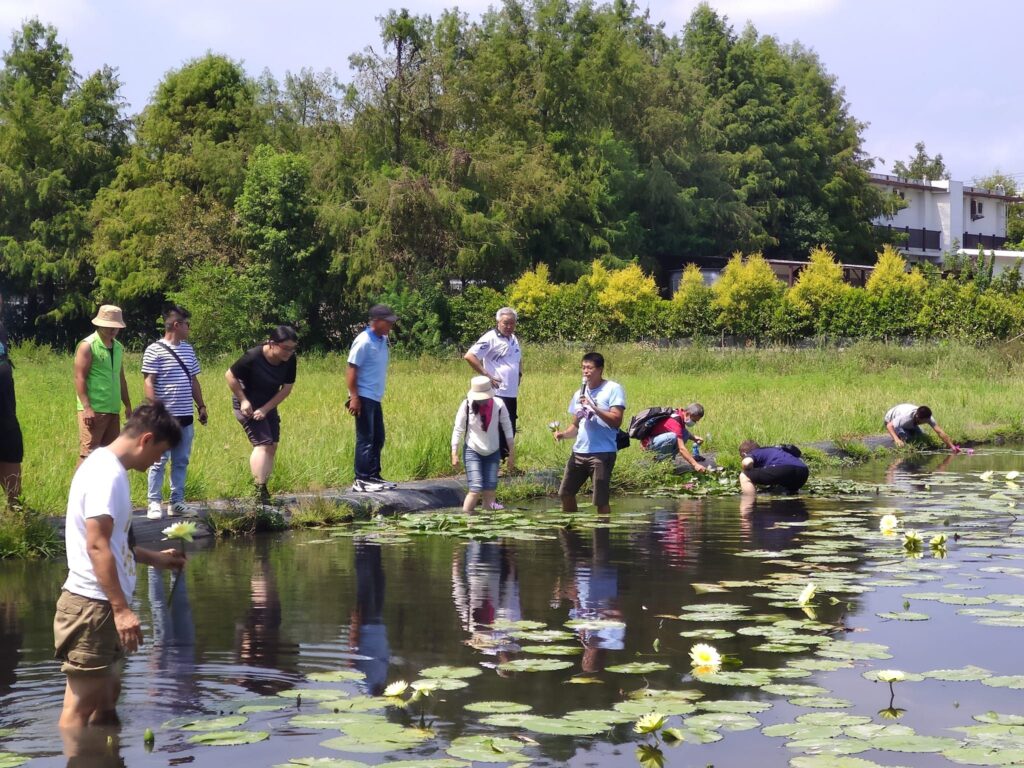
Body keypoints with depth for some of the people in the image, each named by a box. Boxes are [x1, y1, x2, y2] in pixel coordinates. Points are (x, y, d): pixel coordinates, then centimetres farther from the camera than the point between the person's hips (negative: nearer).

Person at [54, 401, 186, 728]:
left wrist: (155, 558, 26)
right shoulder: (107, 474, -17)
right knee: (81, 705, -4)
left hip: (103, 605, 11)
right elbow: (97, 546, -24)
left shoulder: (107, 468, 14)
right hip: (93, 606, -11)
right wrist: (121, 608, -25)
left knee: (108, 692, 19)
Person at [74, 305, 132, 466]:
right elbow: (79, 377, -12)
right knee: (88, 454, -10)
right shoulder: (87, 345, -7)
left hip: (113, 410, 8)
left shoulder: (118, 347, 16)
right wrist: (87, 408, -20)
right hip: (93, 410, -8)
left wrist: (128, 406, 19)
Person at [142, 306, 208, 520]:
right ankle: (154, 503, 3)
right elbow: (148, 383, -10)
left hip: (185, 417, 7)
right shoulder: (154, 351, -7)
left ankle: (177, 502, 15)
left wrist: (201, 406, 17)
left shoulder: (188, 349, 15)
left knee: (181, 461, 9)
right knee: (159, 461, -3)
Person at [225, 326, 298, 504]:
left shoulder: (289, 360, -15)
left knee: (272, 446, 6)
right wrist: (243, 400, -18)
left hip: (269, 405, 6)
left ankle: (263, 488, 16)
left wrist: (265, 409, -15)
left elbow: (287, 388, -9)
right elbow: (230, 376, -17)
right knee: (263, 444, -17)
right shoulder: (253, 357, -29)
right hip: (248, 405, -6)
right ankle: (259, 489, -19)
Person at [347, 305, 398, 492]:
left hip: (375, 398, 9)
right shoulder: (364, 341, -14)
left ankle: (374, 476, 21)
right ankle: (361, 480, -2)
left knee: (378, 438, 13)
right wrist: (354, 397, -20)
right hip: (364, 398, -9)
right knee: (365, 439, -6)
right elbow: (351, 370, -16)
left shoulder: (383, 340, 11)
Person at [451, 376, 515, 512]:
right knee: (476, 489, -14)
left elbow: (507, 428, -1)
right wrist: (454, 454, -7)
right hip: (473, 452, -2)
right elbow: (458, 430, -6)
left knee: (490, 491, -3)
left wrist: (512, 453, 0)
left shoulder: (498, 404, -11)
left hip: (493, 453, 2)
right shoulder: (467, 405, -14)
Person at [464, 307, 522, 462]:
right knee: (497, 432, -8)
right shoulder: (491, 338, -10)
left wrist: (519, 374, 19)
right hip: (497, 393, -8)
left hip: (512, 394, 8)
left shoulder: (513, 339, 16)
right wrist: (487, 375, -17)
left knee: (510, 431, 12)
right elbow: (469, 356, -18)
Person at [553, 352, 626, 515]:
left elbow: (616, 421, -14)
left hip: (602, 453, -7)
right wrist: (563, 434, 1)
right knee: (566, 493, 12)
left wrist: (594, 407, -20)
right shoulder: (579, 393, 16)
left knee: (601, 500, -6)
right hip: (579, 451, 7)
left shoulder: (613, 389, -5)